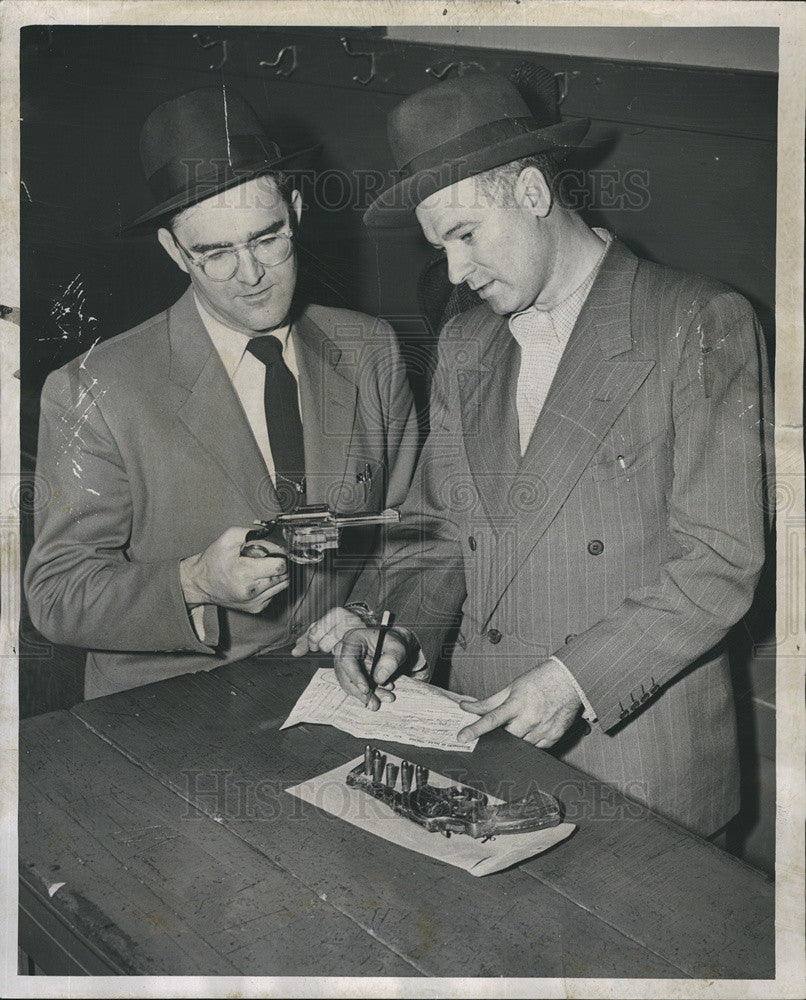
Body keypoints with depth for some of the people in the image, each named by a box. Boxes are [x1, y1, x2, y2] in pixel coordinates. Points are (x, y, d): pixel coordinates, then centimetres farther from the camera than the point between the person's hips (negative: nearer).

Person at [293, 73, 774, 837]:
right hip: (482, 731, 5)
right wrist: (399, 628, -5)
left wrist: (577, 675, -19)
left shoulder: (700, 325, -9)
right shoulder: (462, 345, 10)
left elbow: (723, 560, -12)